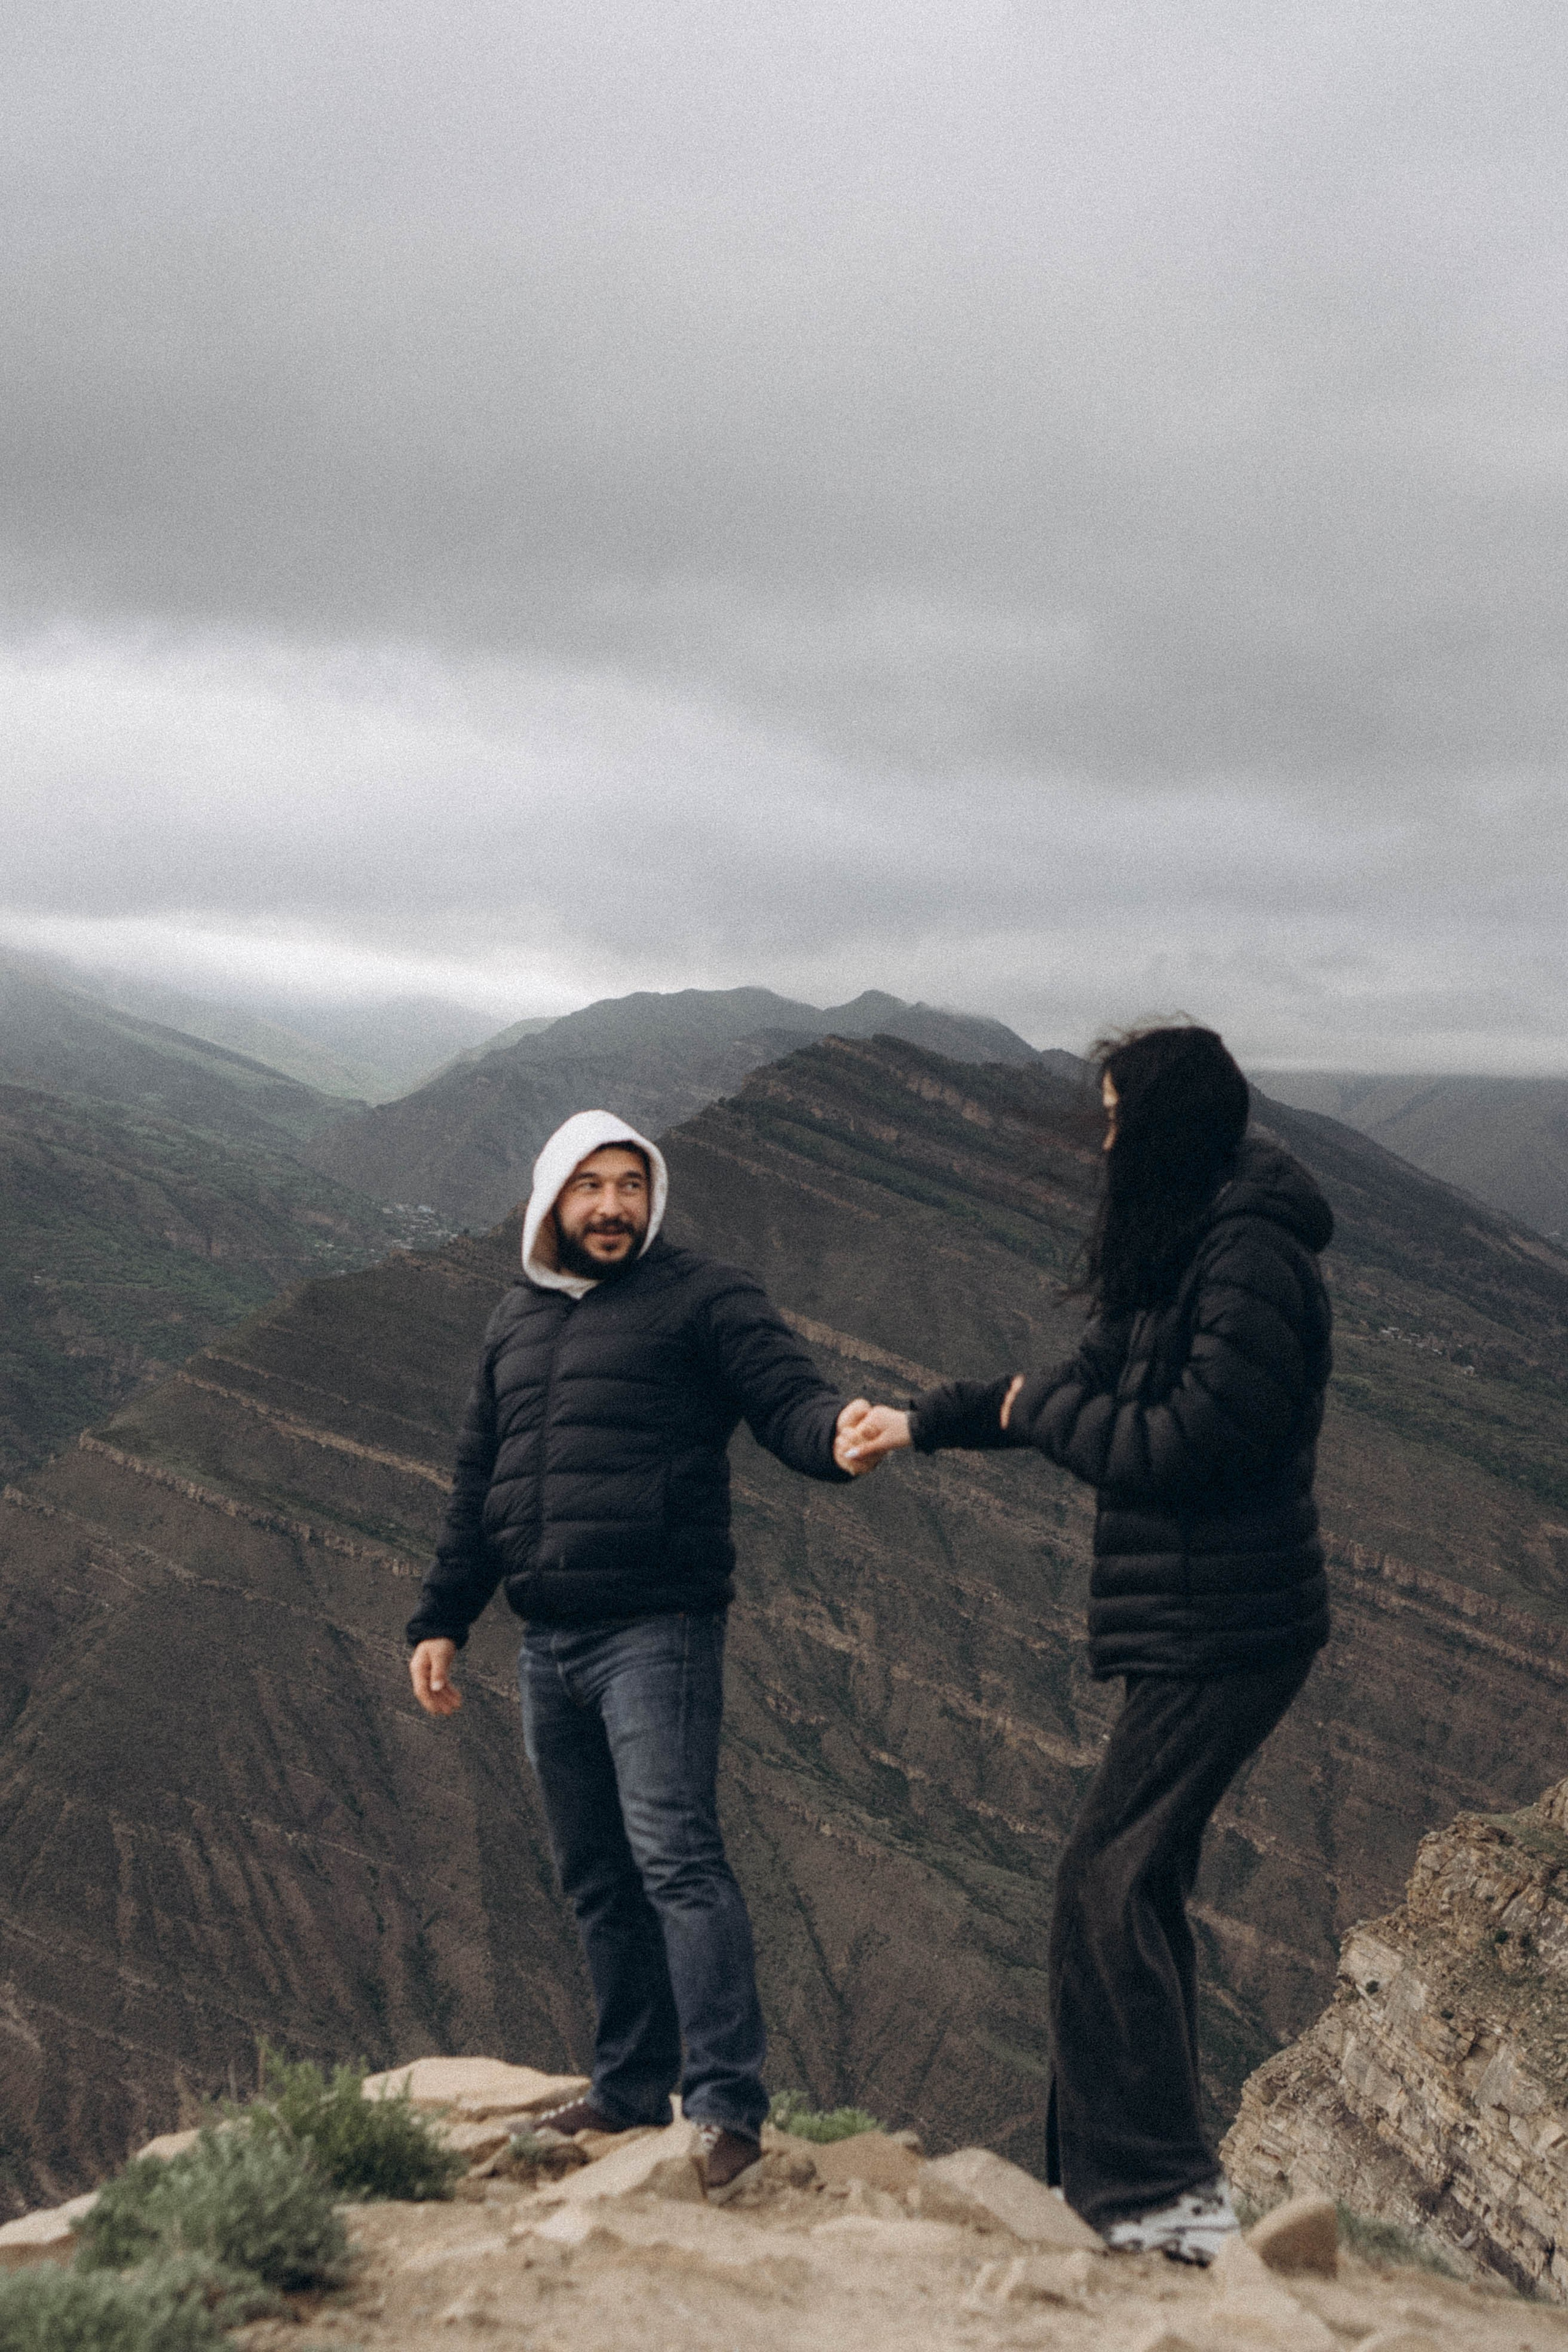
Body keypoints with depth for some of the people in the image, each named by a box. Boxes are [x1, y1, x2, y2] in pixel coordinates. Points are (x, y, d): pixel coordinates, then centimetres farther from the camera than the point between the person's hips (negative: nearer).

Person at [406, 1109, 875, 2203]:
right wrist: (441, 1620, 20)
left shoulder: (703, 1299, -1)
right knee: (596, 1876, 13)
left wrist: (838, 1433, -38)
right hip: (549, 1646, 7)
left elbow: (787, 1397, -14)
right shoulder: (518, 1322, 19)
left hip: (657, 1632, -7)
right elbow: (478, 1485, 24)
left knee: (675, 1855, -15)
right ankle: (632, 2088, 24)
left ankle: (729, 2104, -15)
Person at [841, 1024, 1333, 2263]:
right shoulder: (1187, 1250, 15)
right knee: (1141, 1886, 13)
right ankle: (1140, 2173, 22)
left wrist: (1044, 1411, -7)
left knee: (1111, 1888, -11)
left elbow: (1186, 1443, -23)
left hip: (1220, 1636, -10)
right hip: (1192, 1629, 10)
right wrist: (921, 1423, 24)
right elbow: (1092, 1383, 23)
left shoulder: (1254, 1263, -17)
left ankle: (1168, 2192, -8)